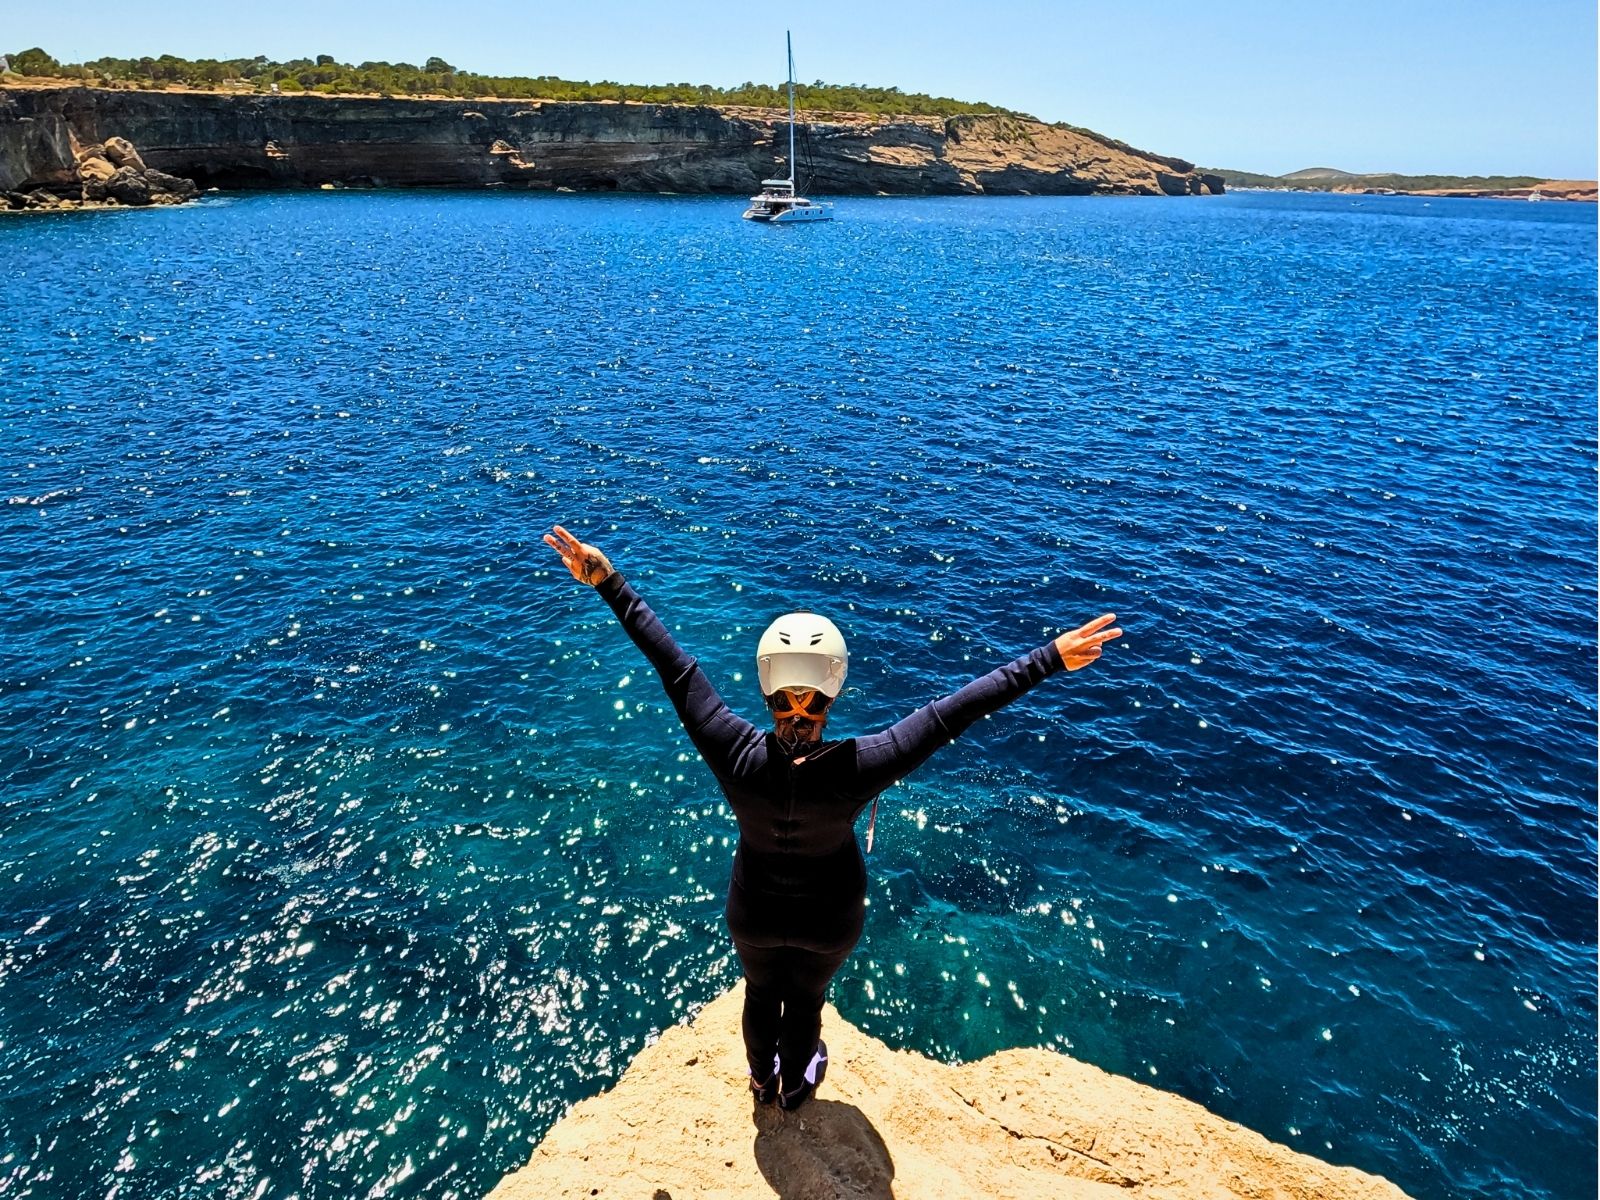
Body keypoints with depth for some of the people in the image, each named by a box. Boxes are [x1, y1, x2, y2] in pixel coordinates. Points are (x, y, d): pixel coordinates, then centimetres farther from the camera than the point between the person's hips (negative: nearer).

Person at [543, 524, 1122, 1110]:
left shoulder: (736, 756, -36)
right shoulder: (858, 769, -39)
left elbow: (676, 667, -31)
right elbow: (952, 711, -35)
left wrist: (608, 581, -22)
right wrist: (1051, 657, -27)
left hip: (754, 912, 1)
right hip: (830, 918, -1)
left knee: (761, 993, 31)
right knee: (806, 999, 29)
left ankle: (763, 1080, 60)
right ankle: (795, 1086, 59)